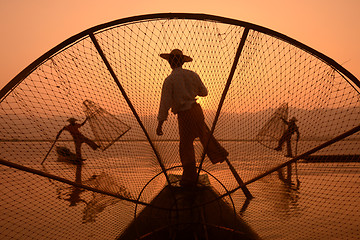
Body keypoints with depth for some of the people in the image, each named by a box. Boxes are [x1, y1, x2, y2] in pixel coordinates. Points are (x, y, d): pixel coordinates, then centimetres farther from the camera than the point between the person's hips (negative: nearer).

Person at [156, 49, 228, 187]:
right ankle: (218, 154, 48)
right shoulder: (192, 75, 0)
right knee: (204, 133, 29)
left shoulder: (169, 80, -14)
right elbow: (204, 92, 11)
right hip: (196, 109, 5)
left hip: (184, 115, -5)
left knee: (186, 146, 5)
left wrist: (160, 123, -12)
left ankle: (189, 178, 14)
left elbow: (165, 103, -17)